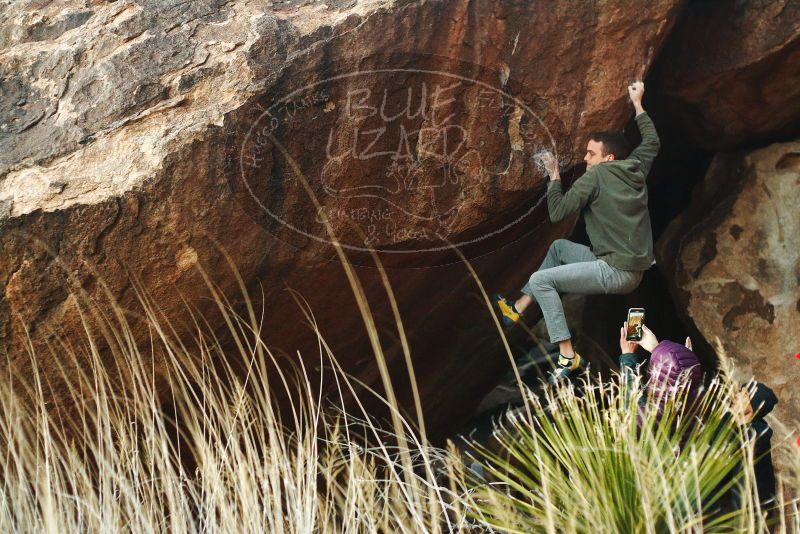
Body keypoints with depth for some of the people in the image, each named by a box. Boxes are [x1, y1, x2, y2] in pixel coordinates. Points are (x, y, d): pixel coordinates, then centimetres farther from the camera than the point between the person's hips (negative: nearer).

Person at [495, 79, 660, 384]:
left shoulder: (596, 176, -11)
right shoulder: (636, 168, 9)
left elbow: (557, 213, -11)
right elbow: (652, 141, 29)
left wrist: (554, 177, 2)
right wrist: (638, 104, 37)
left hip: (616, 272, -9)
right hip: (635, 268, 9)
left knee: (540, 280, -10)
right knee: (559, 247, 23)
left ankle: (567, 356, -14)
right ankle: (518, 310, 26)